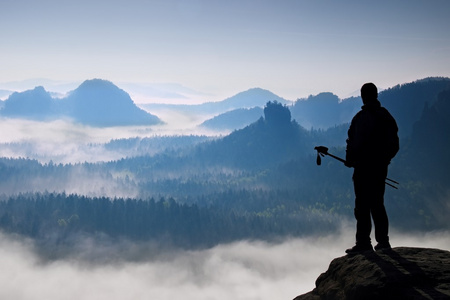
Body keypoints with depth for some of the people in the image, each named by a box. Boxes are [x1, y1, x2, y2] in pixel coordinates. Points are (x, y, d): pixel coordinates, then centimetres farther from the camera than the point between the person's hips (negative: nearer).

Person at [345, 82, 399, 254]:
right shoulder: (387, 116, 9)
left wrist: (350, 160, -1)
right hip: (381, 167, 7)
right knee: (377, 205, 15)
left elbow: (356, 143, -17)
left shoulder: (361, 118, -14)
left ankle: (363, 243, -3)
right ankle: (383, 241, 17)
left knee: (362, 206, -3)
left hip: (364, 168, -7)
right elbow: (394, 145, 12)